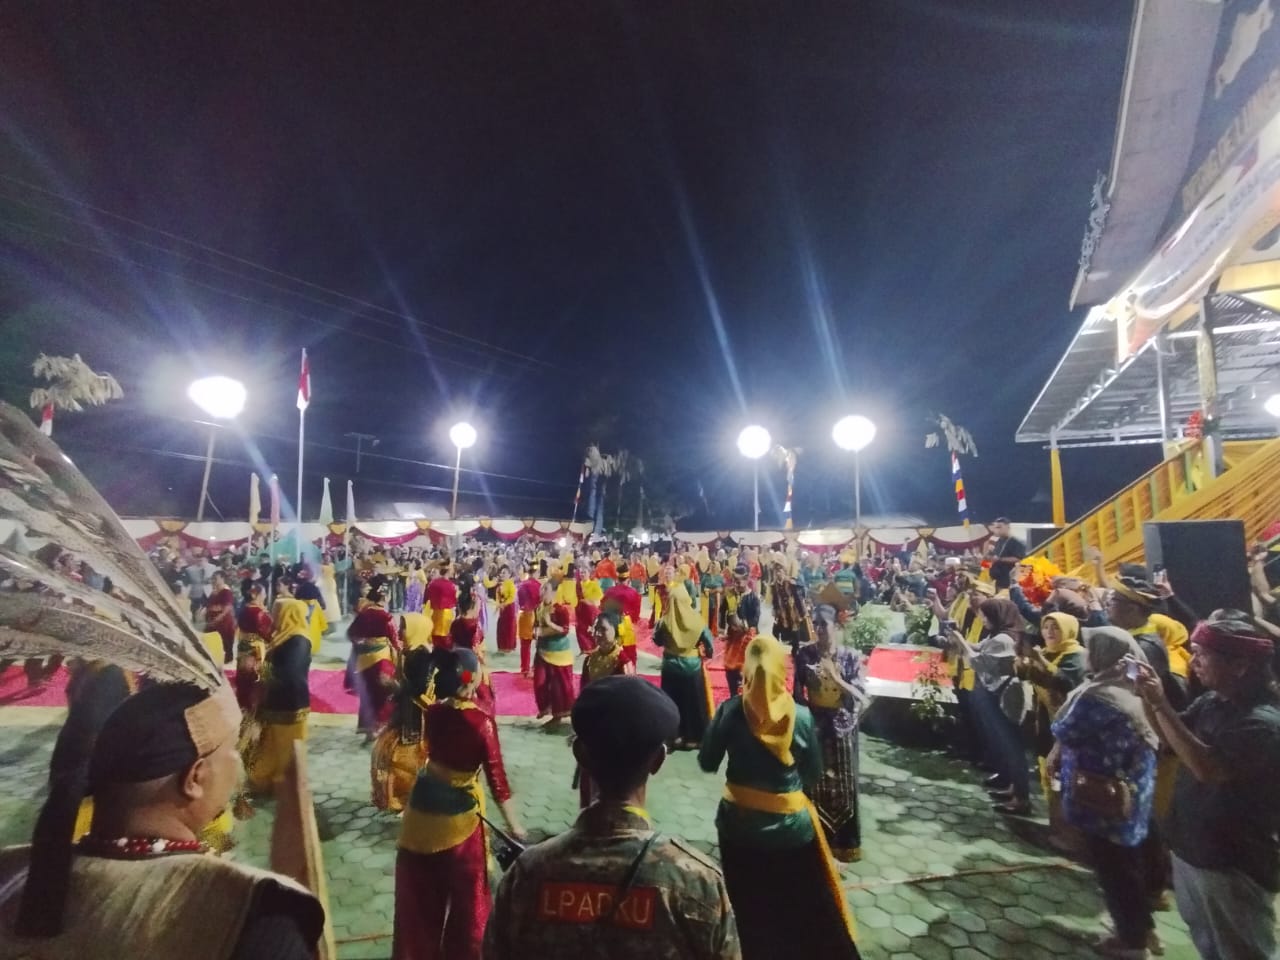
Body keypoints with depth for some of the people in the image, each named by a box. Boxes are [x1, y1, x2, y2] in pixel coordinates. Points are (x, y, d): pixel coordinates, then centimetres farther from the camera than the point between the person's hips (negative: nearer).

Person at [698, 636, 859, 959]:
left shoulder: (730, 711, -16)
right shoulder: (801, 716, -13)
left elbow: (707, 763, -6)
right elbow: (814, 774, -3)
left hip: (739, 825, 0)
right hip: (791, 828, 0)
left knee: (747, 913, 23)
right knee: (810, 912, 22)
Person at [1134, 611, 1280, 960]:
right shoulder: (1211, 701, -2)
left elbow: (1208, 768, -34)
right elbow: (1171, 737, 6)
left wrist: (1161, 705, -35)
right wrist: (1148, 698, -11)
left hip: (1234, 865, -7)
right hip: (1192, 847, 7)